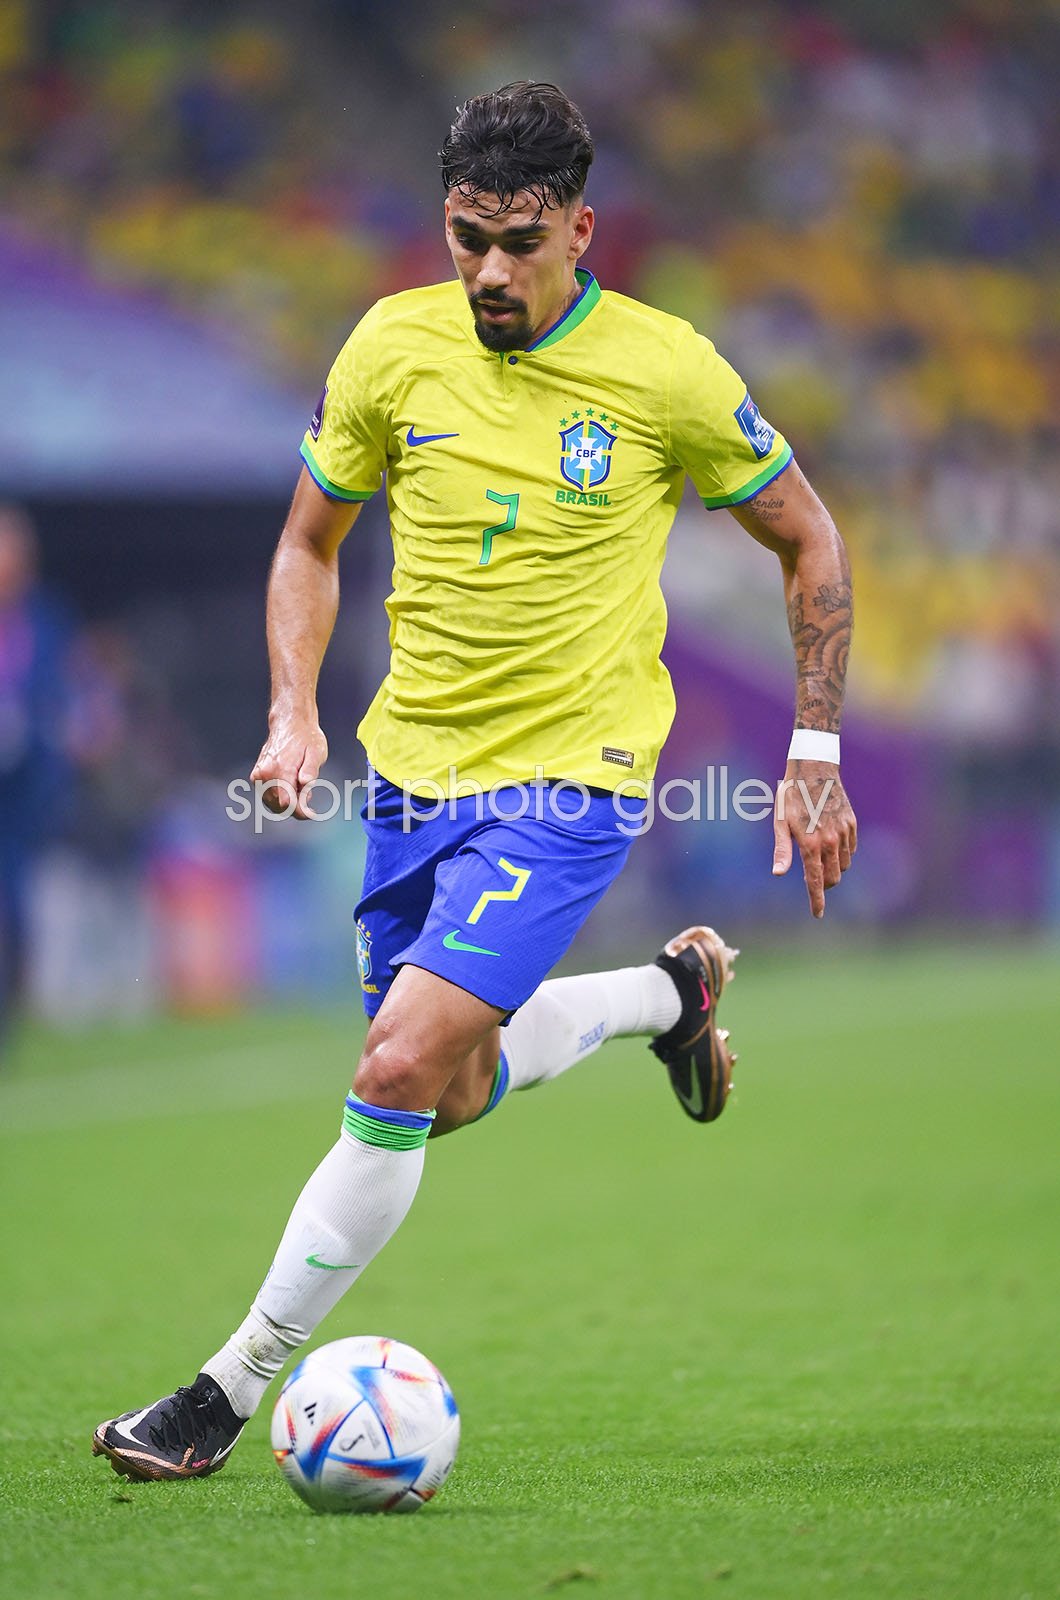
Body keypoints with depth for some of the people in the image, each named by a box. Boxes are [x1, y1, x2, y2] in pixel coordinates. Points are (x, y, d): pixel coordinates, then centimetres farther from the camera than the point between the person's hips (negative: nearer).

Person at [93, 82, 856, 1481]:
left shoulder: (666, 372, -12)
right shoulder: (394, 347, -3)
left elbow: (809, 543, 2)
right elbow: (310, 540, 11)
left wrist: (817, 753, -1)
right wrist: (295, 711, -4)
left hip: (565, 779, -5)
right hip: (412, 769, 5)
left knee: (400, 1071, -19)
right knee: (450, 1095, 17)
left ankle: (232, 1388, -8)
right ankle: (669, 990, 43)